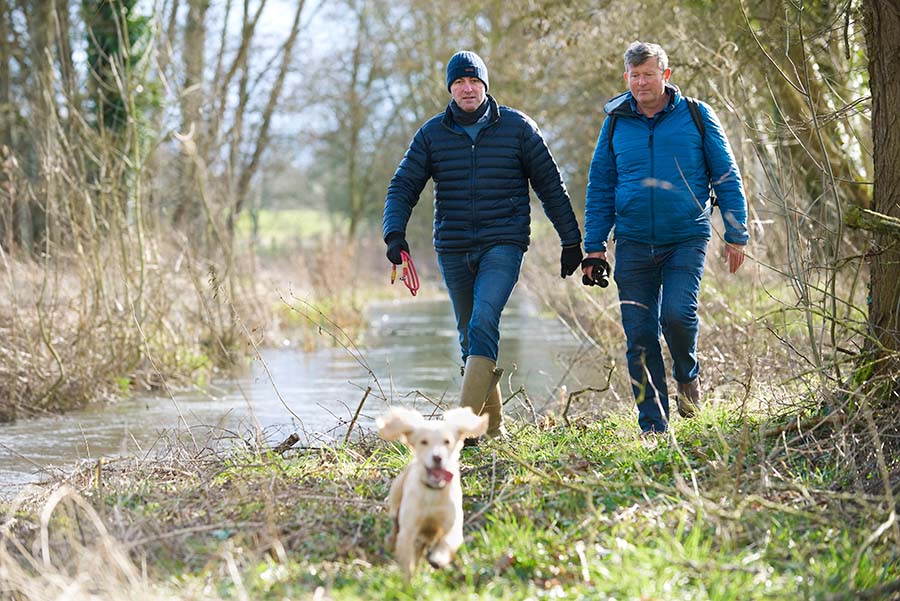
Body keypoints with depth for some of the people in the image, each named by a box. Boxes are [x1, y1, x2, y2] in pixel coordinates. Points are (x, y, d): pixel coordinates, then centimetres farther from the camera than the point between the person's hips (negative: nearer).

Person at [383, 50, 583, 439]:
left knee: (483, 323, -21)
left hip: (503, 246, -4)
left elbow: (550, 185, 6)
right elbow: (403, 186, 5)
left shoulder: (517, 127, 1)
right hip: (453, 250, 4)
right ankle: (492, 427, 20)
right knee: (470, 337, 9)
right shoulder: (432, 134, 6)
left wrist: (571, 240, 6)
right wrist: (395, 232, -12)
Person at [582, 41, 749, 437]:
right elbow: (600, 188, 13)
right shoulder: (616, 123, 9)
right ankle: (653, 426, 10)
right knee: (640, 336, 0)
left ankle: (687, 376, 12)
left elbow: (726, 177, 6)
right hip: (634, 243, 2)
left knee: (677, 313, -20)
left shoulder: (696, 116, 3)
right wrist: (594, 247, 7)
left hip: (686, 239, -2)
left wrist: (736, 235, 1)